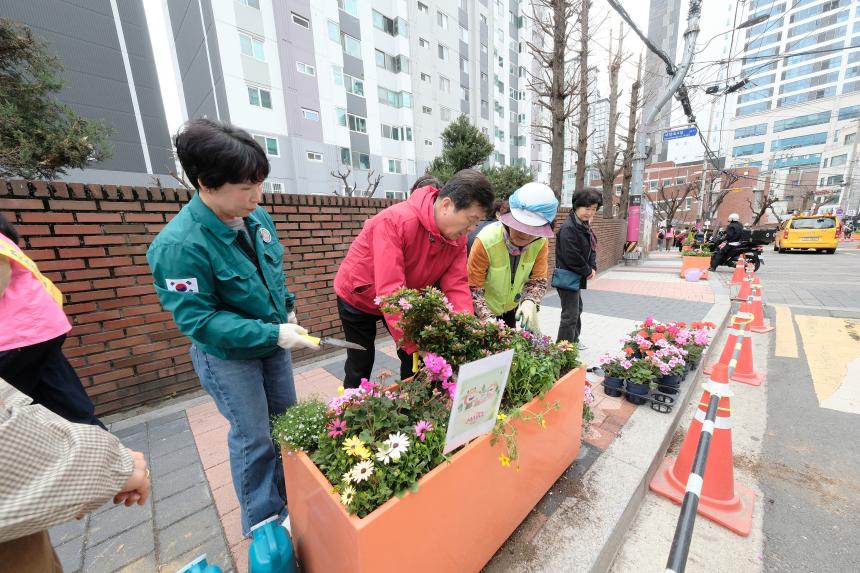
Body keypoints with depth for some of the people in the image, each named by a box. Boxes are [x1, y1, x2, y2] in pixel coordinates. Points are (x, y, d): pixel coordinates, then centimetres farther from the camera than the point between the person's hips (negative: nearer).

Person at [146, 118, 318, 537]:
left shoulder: (256, 217, -6)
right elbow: (197, 319, -24)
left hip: (274, 340, 7)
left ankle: (290, 502, 49)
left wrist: (287, 314, 0)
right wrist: (273, 333, -27)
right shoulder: (178, 244, -27)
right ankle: (263, 524, 39)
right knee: (254, 440, 10)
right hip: (228, 355, -6)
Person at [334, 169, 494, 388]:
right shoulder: (394, 221, -36)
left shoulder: (458, 236, -16)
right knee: (360, 368, 7)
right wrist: (417, 345, -40)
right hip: (359, 297, -4)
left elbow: (456, 286, -18)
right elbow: (390, 291, -40)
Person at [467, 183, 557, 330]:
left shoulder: (541, 242, -17)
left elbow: (539, 279, -10)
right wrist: (488, 319, -38)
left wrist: (530, 302, -29)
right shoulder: (486, 241, -31)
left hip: (510, 307, 5)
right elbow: (473, 288, -27)